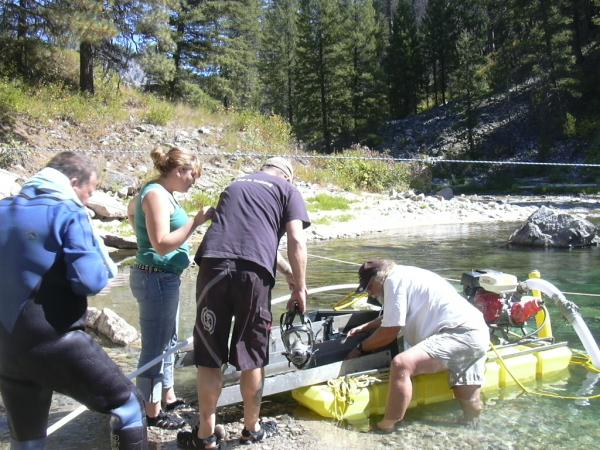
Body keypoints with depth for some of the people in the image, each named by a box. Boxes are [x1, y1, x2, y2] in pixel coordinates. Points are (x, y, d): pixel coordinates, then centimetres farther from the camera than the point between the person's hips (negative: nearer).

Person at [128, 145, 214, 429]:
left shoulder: (159, 193, 13)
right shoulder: (157, 194, -18)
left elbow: (132, 208, 32)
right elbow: (162, 244, -26)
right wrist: (196, 222, -23)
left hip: (165, 278, 11)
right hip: (157, 278, -11)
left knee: (168, 341, 21)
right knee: (155, 346, 1)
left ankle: (168, 398, 35)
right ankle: (153, 412, 14)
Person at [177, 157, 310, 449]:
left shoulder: (235, 185, 32)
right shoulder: (288, 190, 17)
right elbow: (297, 242, 3)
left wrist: (287, 272, 44)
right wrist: (300, 287, 11)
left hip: (214, 266, 3)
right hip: (253, 272, -3)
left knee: (209, 357, 11)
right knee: (252, 358, 12)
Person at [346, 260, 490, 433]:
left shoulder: (394, 279, -9)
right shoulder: (405, 276, 21)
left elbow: (389, 332, -8)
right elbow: (391, 318, 38)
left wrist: (360, 348, 6)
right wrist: (364, 327, 35)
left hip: (460, 334, -11)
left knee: (400, 364, -23)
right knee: (470, 404, 16)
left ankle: (385, 428, -17)